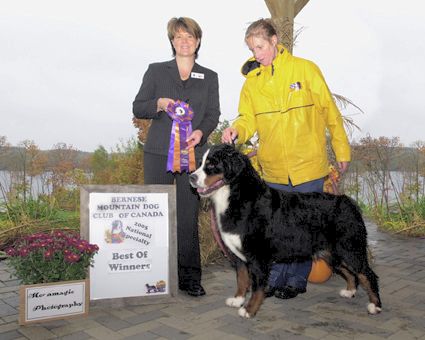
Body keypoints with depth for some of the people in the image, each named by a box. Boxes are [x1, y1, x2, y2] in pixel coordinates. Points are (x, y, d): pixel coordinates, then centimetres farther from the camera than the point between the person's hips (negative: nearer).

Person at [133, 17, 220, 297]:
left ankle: (189, 277, 12)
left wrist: (200, 132, -13)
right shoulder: (156, 71, 11)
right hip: (159, 153, 0)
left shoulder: (209, 77, 15)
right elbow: (138, 108, 8)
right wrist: (158, 104, -13)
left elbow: (213, 114, 8)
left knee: (189, 218, 1)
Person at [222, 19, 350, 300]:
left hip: (309, 166, -3)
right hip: (274, 170, 3)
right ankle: (274, 280, 25)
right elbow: (249, 119, 2)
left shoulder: (305, 69, -3)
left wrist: (342, 151, 3)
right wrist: (236, 130, -21)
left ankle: (297, 281, 23)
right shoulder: (252, 81, 5)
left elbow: (330, 111, 1)